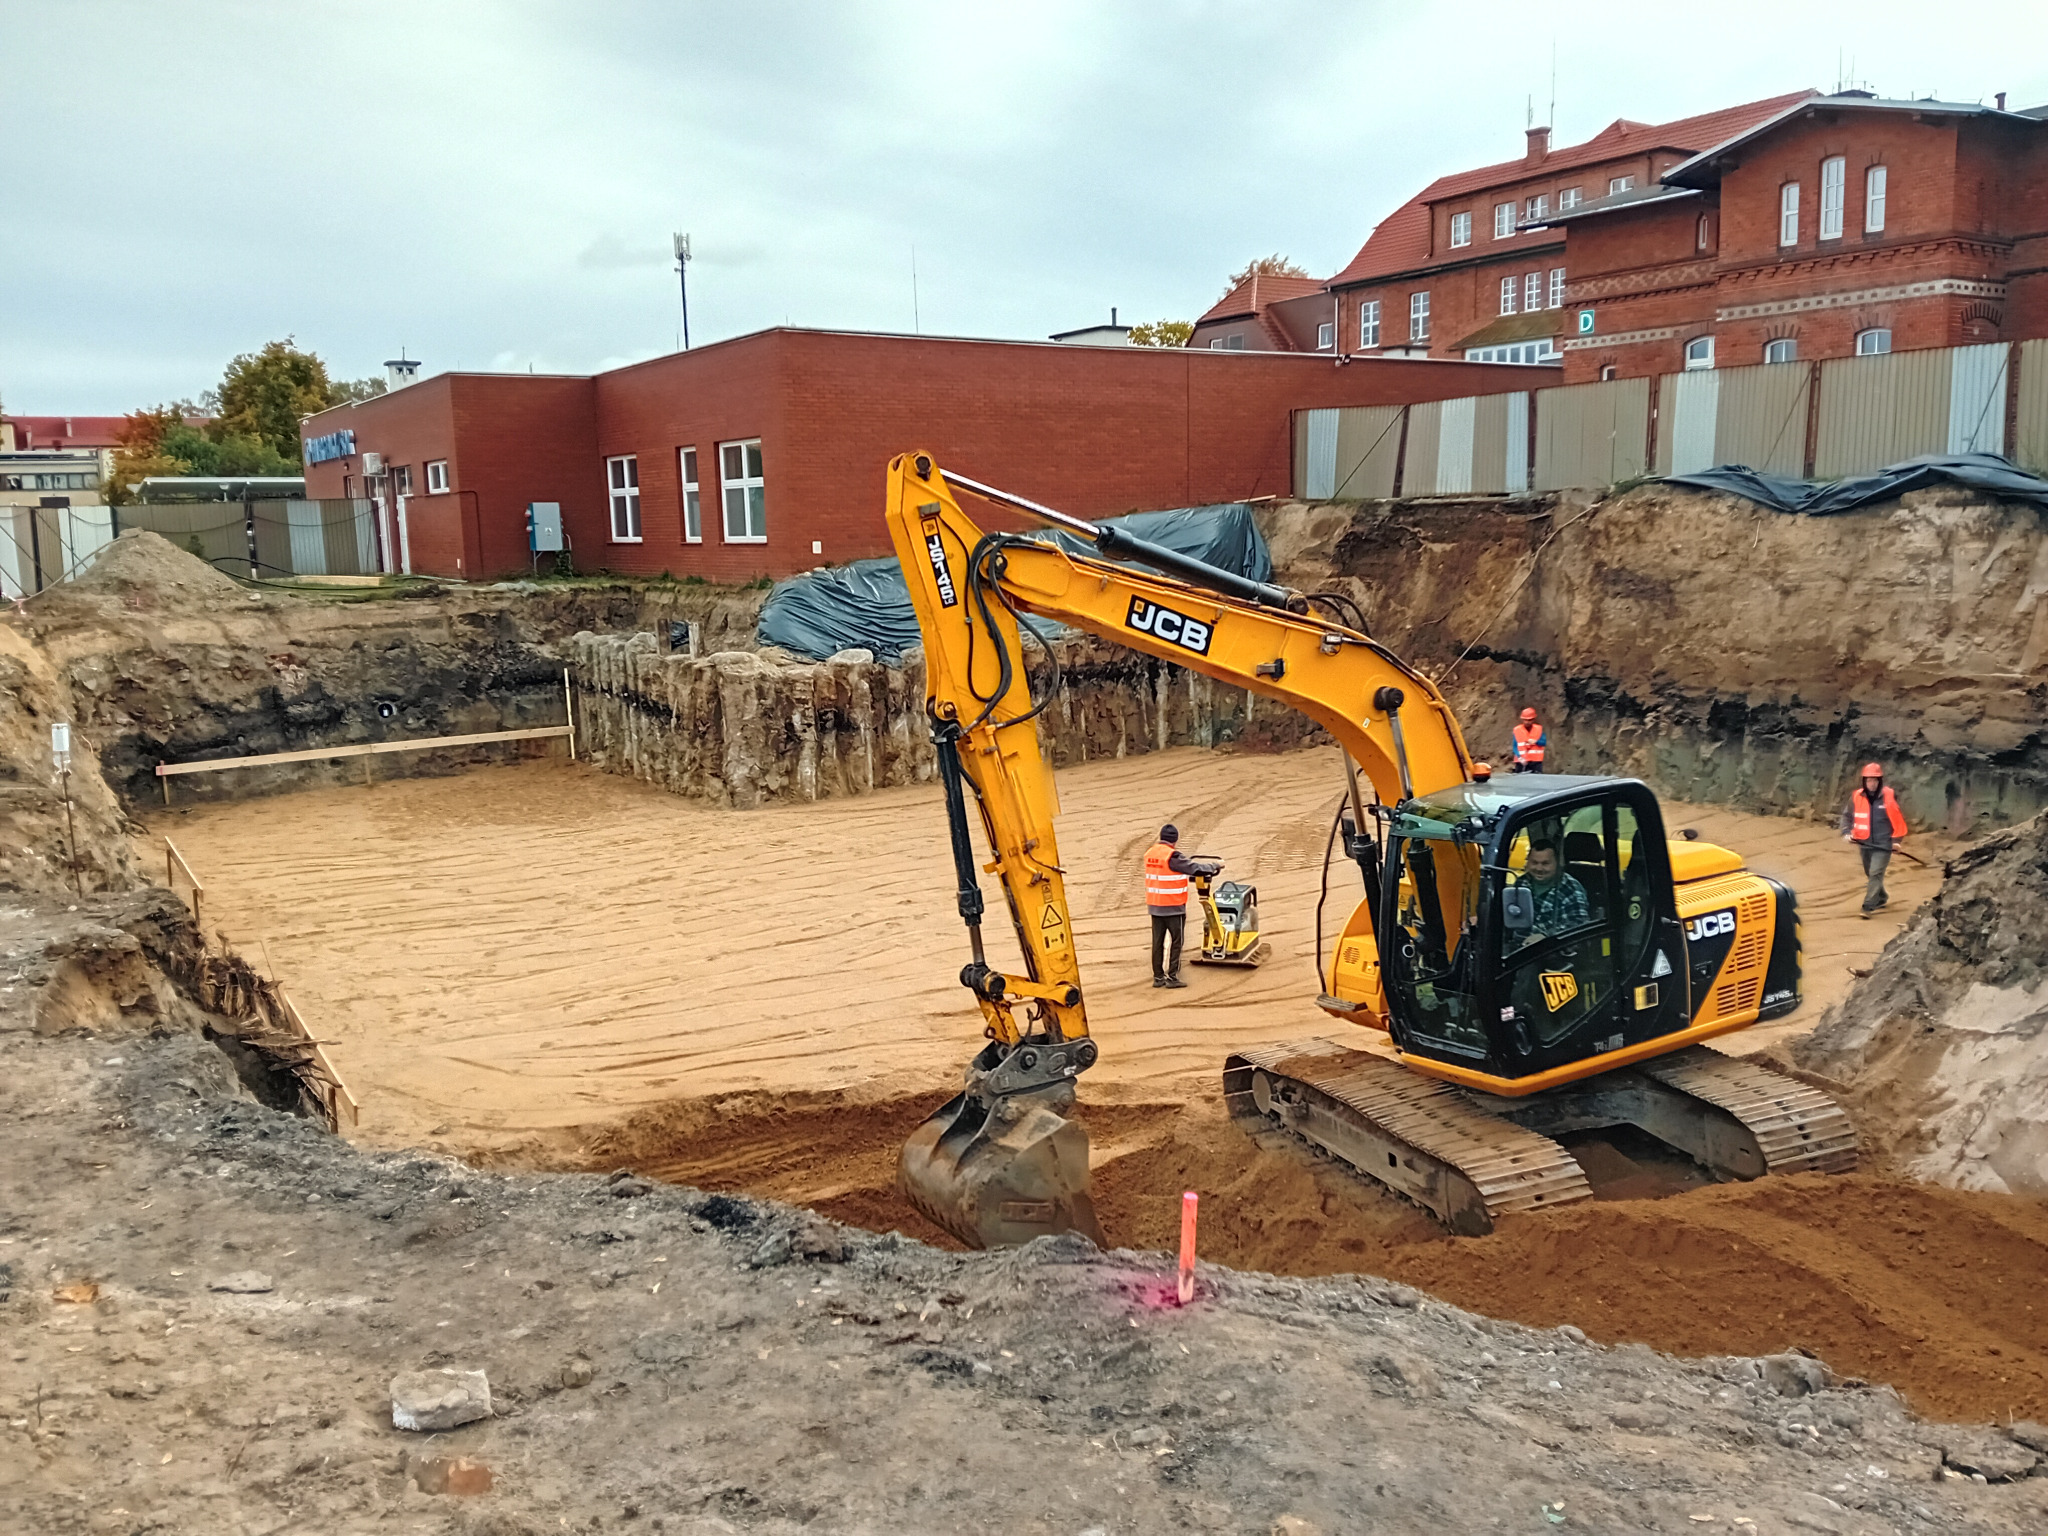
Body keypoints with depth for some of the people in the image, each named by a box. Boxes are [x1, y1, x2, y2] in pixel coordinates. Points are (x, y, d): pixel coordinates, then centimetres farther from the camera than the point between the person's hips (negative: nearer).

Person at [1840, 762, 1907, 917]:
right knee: (1870, 874, 19)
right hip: (1865, 843, 4)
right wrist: (1847, 832, -7)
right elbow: (1847, 815, 8)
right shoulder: (1856, 796, -5)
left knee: (1875, 873, -15)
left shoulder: (1889, 796, -11)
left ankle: (1868, 907, -15)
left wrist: (1897, 839, -4)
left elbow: (1899, 818, -2)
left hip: (1883, 844, -4)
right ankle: (1881, 898, 42)